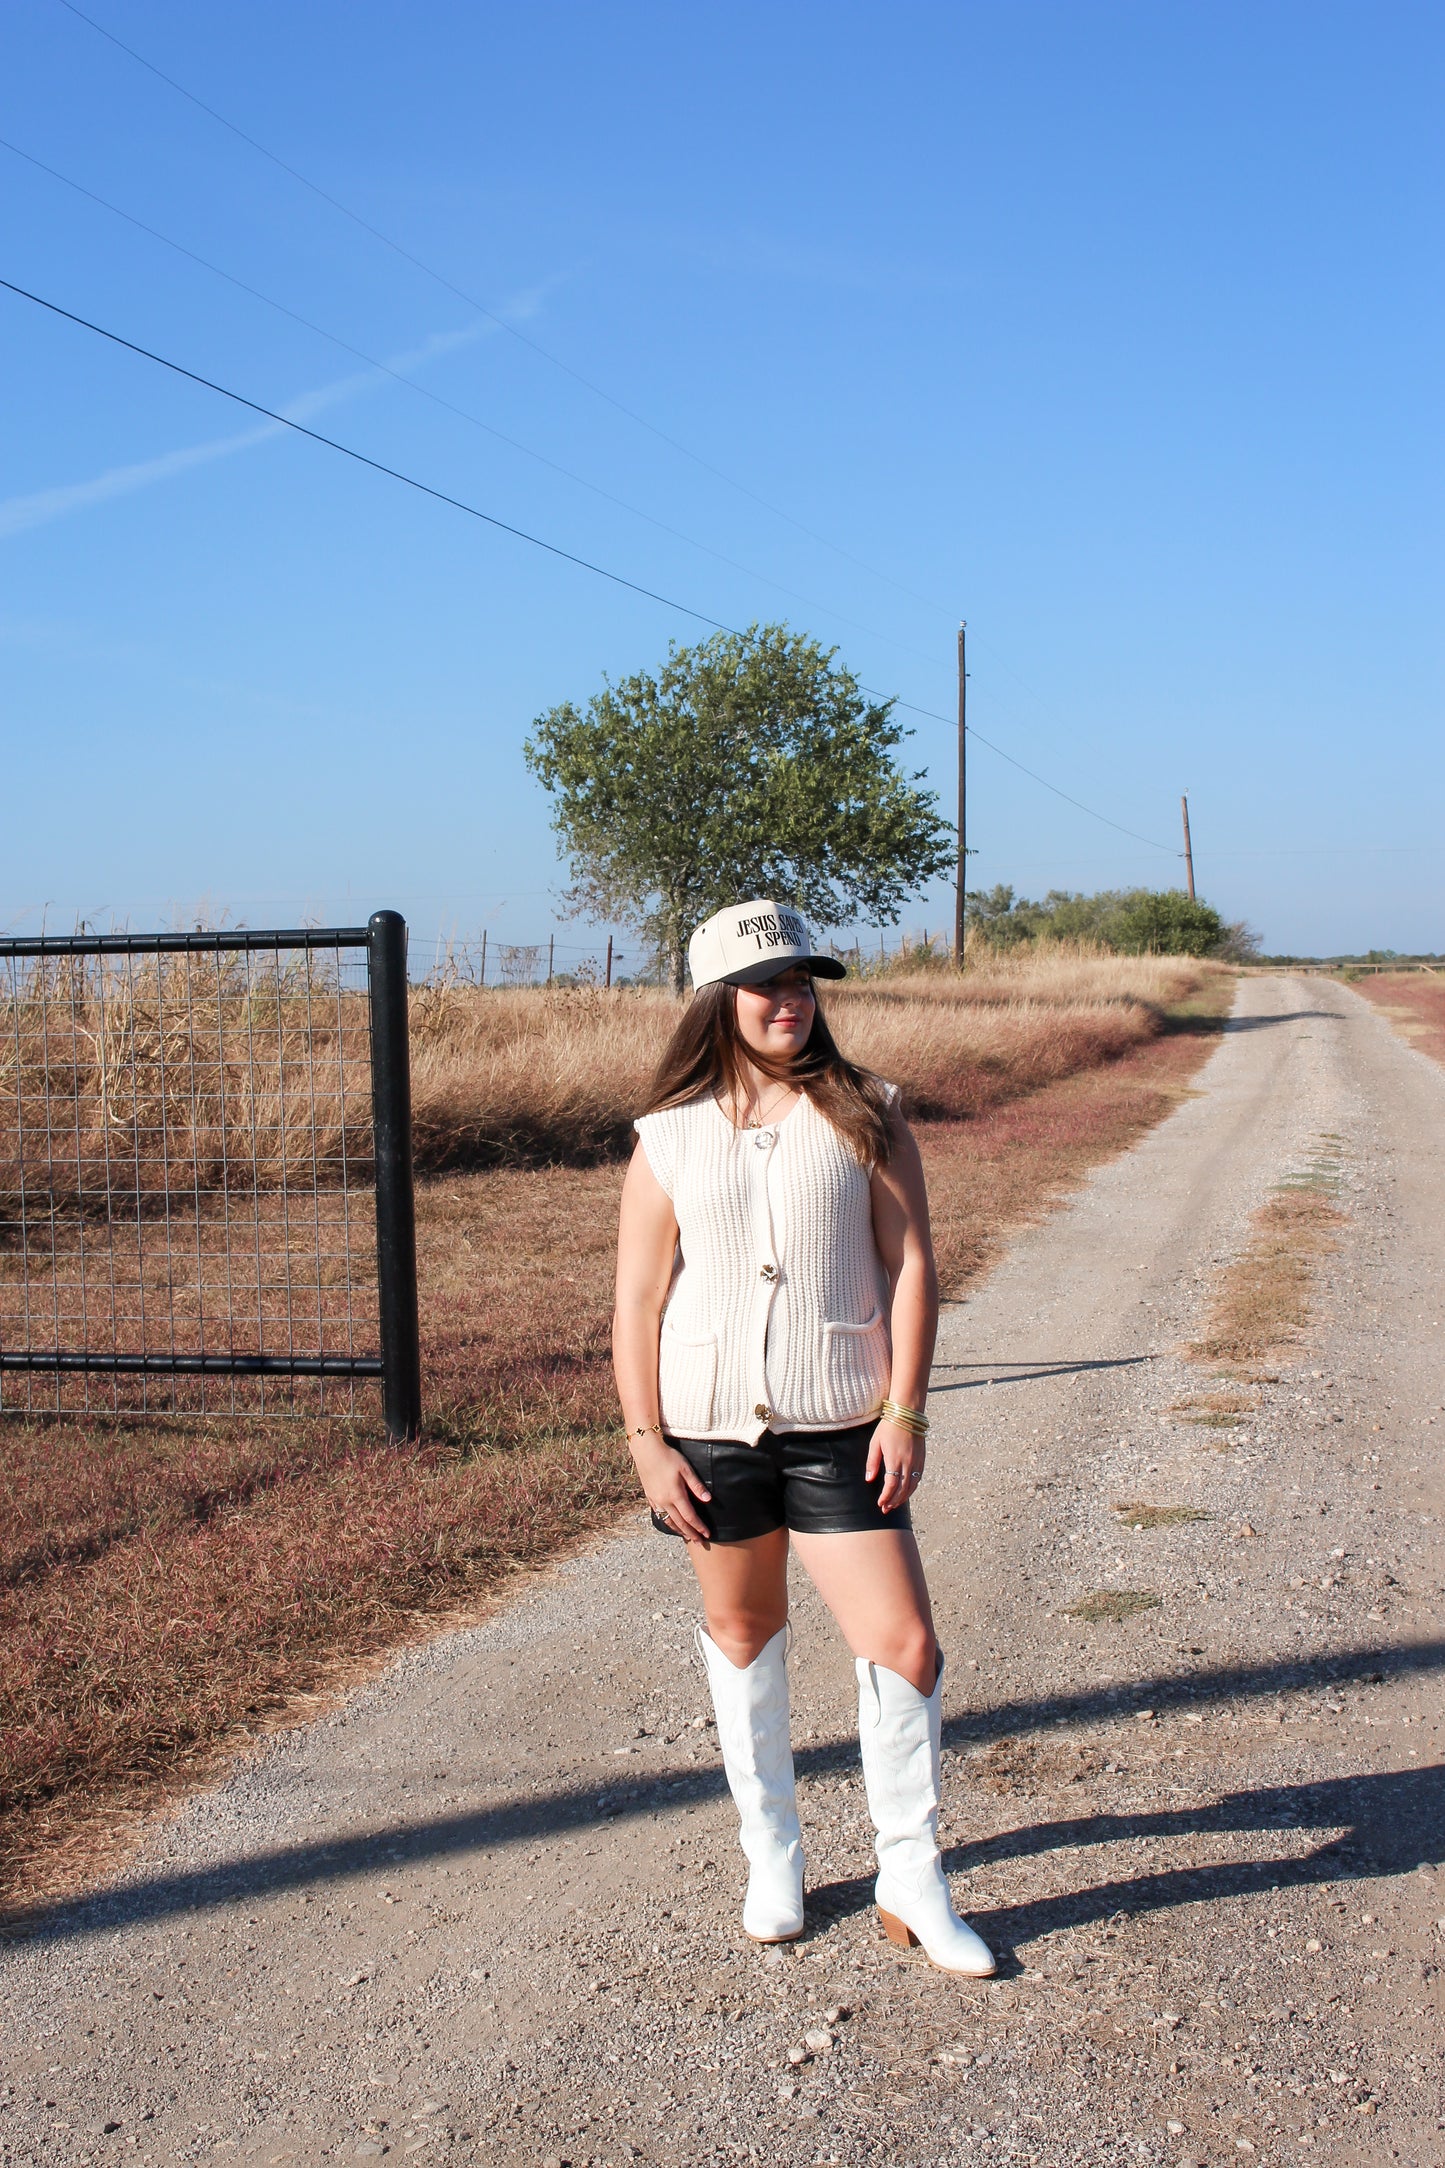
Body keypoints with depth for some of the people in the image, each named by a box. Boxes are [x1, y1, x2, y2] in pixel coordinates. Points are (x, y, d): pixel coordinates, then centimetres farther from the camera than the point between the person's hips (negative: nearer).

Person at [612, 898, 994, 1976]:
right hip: (711, 1429, 1)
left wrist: (905, 1412, -7)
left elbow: (910, 1266, -1)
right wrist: (647, 1441, -3)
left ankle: (912, 1881, 14)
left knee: (905, 1645, -5)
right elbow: (638, 1298, 2)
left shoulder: (865, 1116, 1)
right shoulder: (671, 1137, 2)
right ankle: (772, 1855, 33)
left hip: (840, 1430, -1)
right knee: (741, 1633, 13)